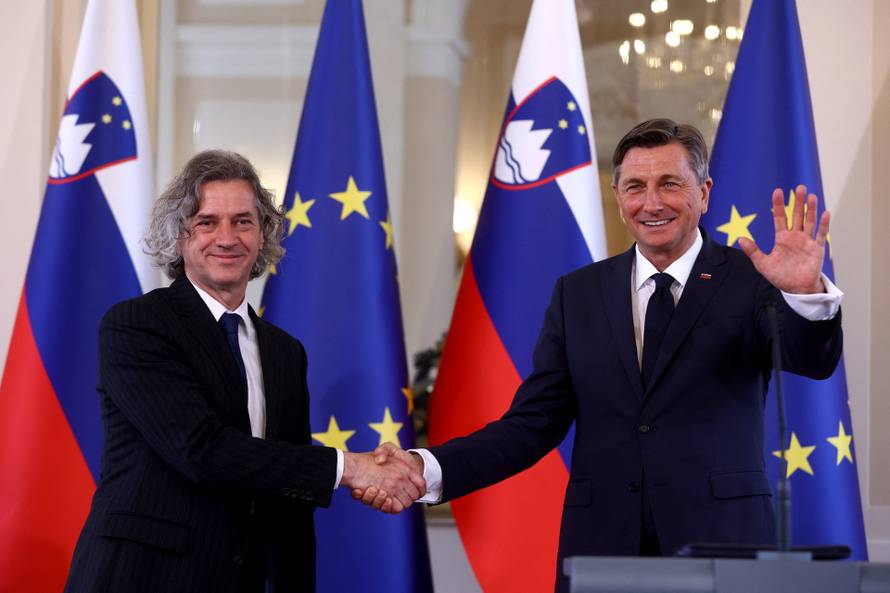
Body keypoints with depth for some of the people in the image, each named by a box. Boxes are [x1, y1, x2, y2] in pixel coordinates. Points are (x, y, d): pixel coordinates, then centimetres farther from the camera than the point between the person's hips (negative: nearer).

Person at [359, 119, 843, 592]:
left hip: (720, 542, -2)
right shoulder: (577, 294, 8)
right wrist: (428, 470, -11)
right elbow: (532, 424, 4)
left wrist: (807, 293, -37)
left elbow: (814, 360, -16)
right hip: (602, 548, 2)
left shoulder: (749, 279, 0)